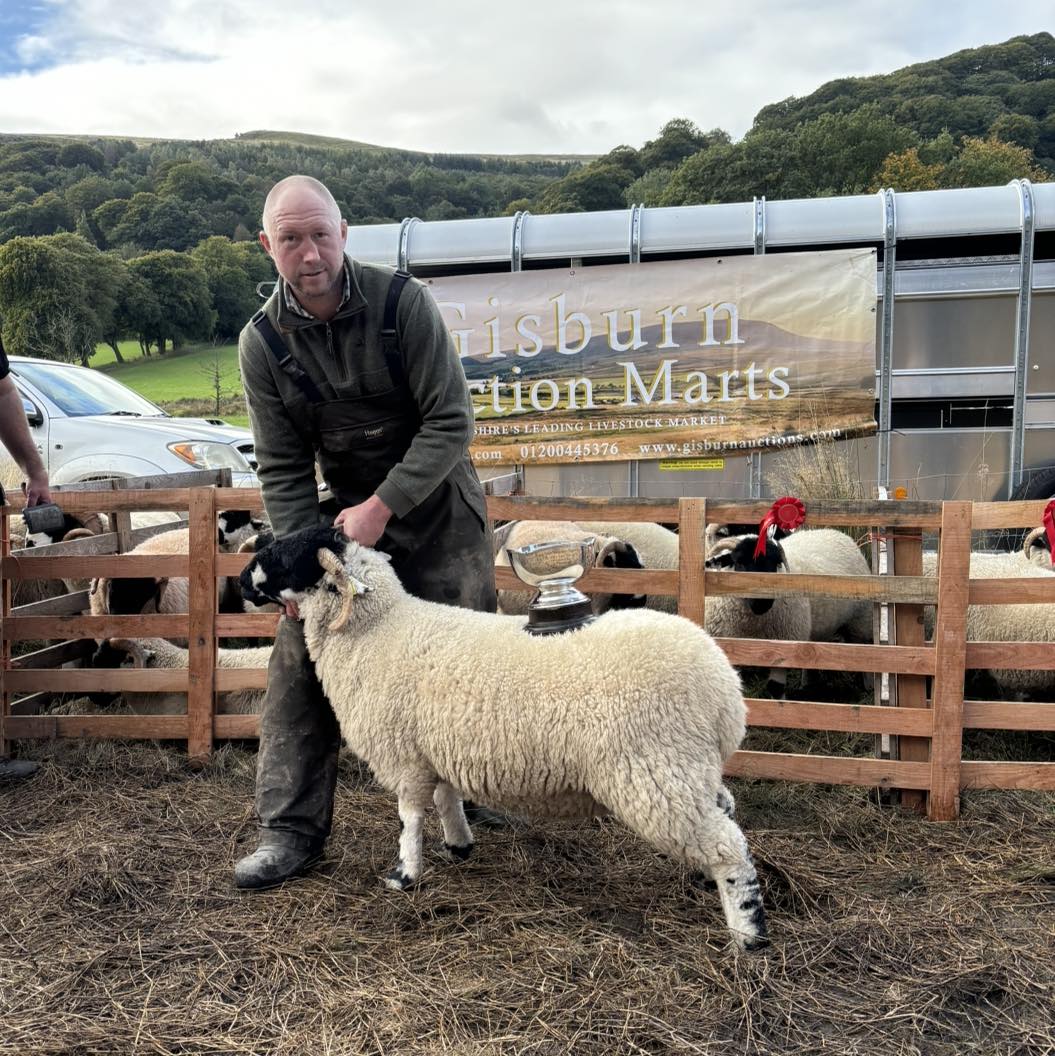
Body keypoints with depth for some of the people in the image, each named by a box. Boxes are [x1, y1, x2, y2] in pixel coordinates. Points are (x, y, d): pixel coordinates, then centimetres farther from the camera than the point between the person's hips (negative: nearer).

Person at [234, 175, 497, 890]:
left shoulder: (403, 301, -17)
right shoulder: (263, 342, -8)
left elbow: (451, 422, -19)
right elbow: (283, 468, -6)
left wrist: (381, 506, -24)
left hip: (439, 508, -2)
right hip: (348, 510, 2)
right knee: (302, 663, -4)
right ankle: (292, 830, 9)